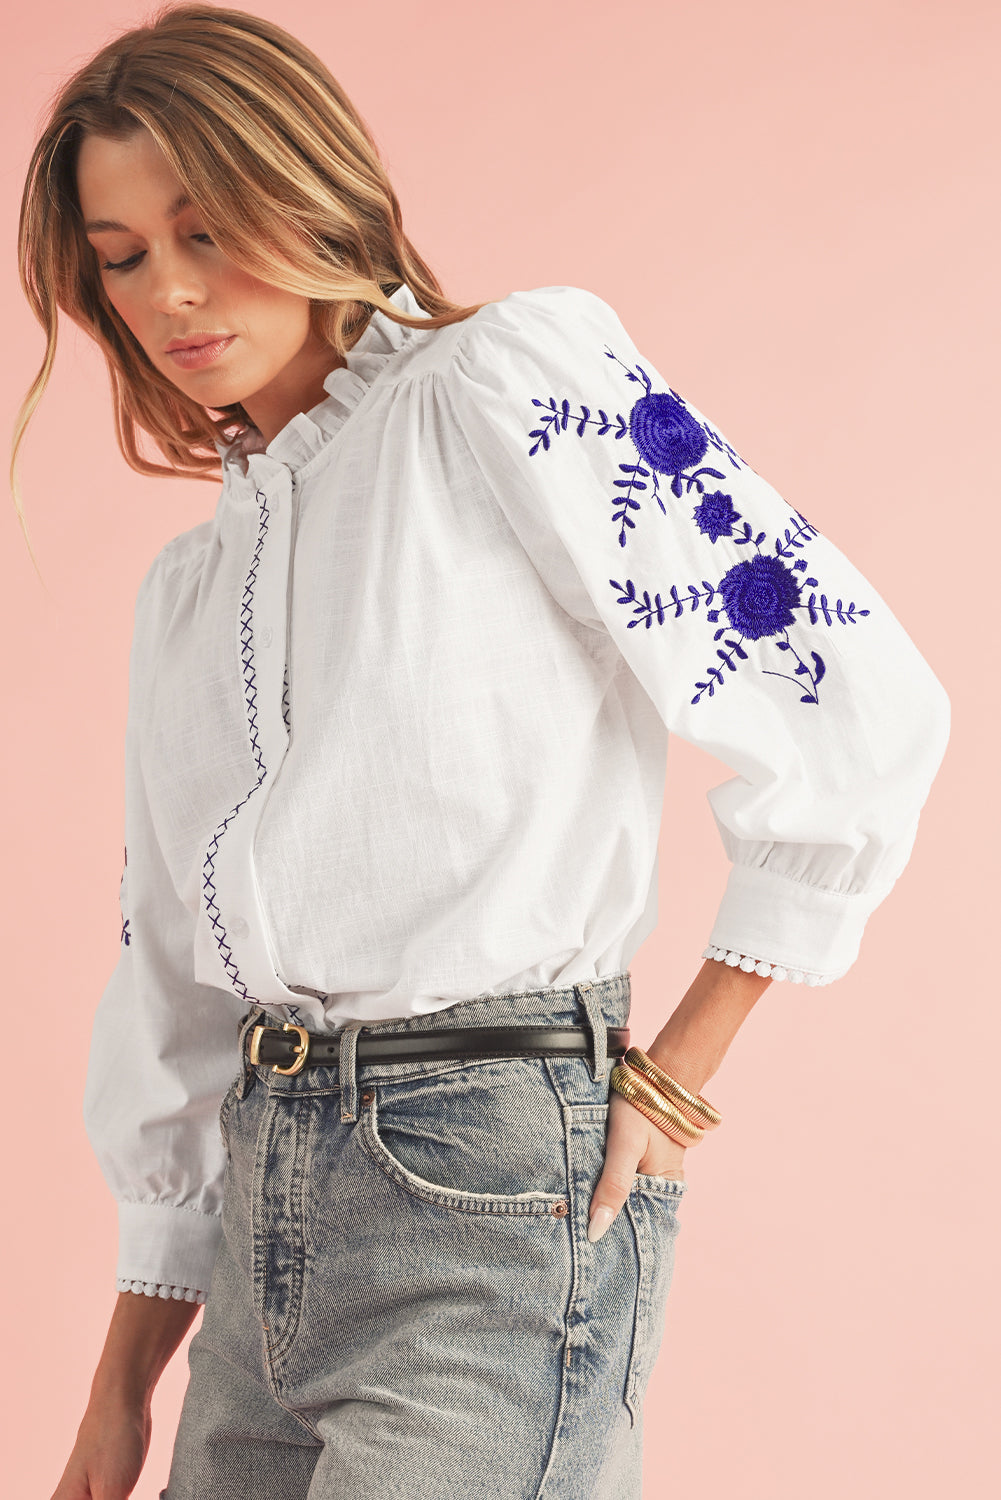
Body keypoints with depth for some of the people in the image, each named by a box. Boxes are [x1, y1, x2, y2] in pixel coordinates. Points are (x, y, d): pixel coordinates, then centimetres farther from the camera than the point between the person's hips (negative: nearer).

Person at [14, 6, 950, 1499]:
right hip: (270, 1177, 7)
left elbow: (856, 711, -10)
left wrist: (674, 1073, -5)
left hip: (495, 1169, -7)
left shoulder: (511, 386, -5)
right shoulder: (187, 586, 17)